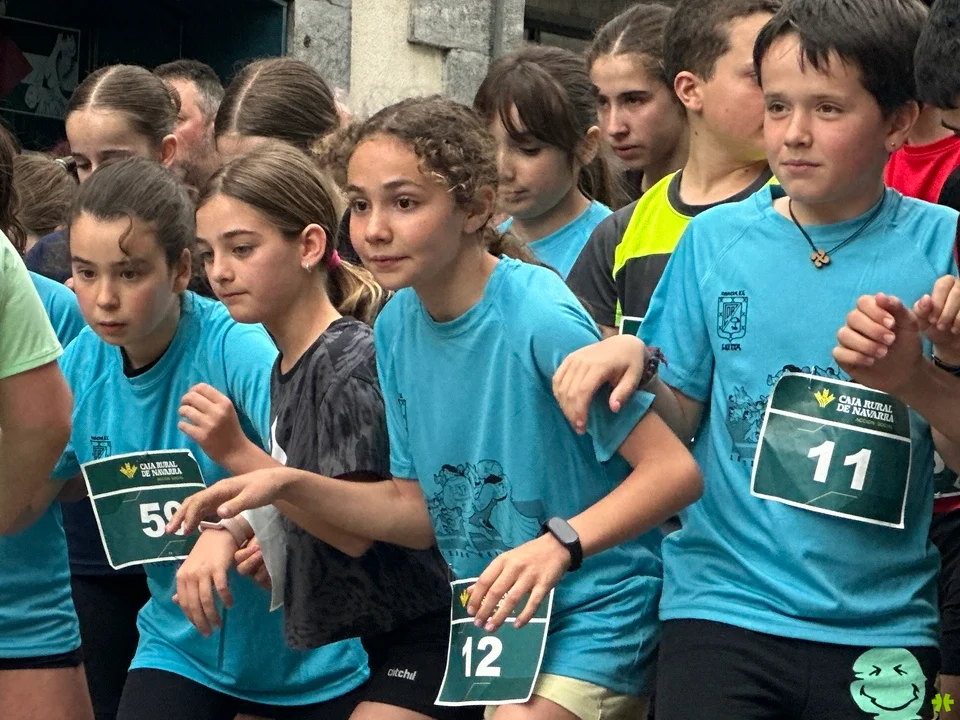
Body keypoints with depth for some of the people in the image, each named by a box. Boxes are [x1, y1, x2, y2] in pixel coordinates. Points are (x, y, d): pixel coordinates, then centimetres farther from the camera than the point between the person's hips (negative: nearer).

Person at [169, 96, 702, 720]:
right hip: (486, 616, 7)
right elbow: (419, 509, 7)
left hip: (590, 615, -7)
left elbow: (675, 469, -23)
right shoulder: (397, 326, 2)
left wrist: (561, 543, -35)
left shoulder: (541, 317, -21)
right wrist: (289, 484, -3)